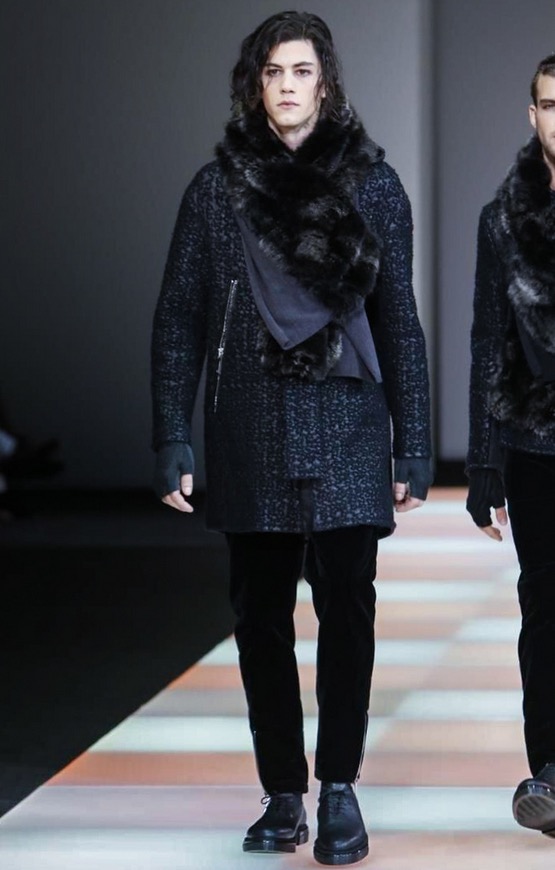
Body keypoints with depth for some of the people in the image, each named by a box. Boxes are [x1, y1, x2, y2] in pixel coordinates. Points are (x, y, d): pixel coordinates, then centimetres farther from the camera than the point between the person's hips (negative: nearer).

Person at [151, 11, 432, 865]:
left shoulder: (372, 185, 3)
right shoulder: (217, 189, 4)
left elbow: (399, 323, 6)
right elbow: (179, 321, 5)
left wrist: (414, 449, 3)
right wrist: (173, 444, -1)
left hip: (347, 432, -1)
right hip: (251, 437, 1)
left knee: (347, 608, -5)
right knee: (261, 617, 5)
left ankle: (339, 789, 7)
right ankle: (283, 796, 15)